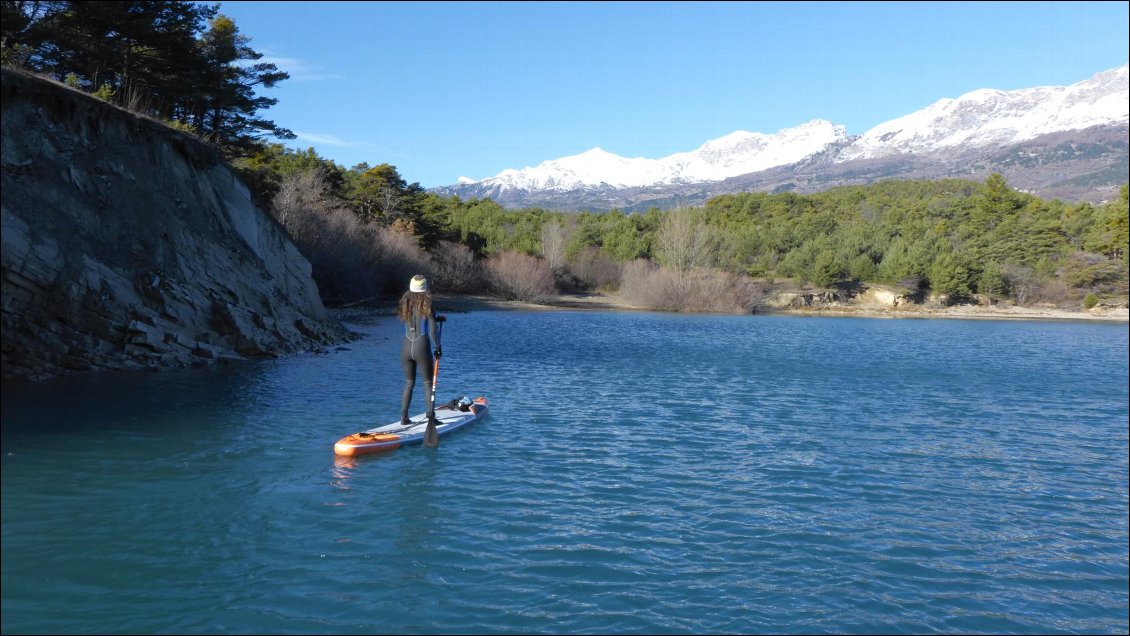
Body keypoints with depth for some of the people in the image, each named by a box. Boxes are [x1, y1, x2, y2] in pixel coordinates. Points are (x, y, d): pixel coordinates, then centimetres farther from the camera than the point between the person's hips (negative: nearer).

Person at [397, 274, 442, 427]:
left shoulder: (404, 306, 3)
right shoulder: (427, 307, -8)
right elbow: (433, 331, -10)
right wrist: (438, 347, 5)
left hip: (406, 348, 4)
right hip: (422, 348, -4)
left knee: (409, 384, 16)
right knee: (428, 384, 6)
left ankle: (403, 417, 14)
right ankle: (431, 417, 3)